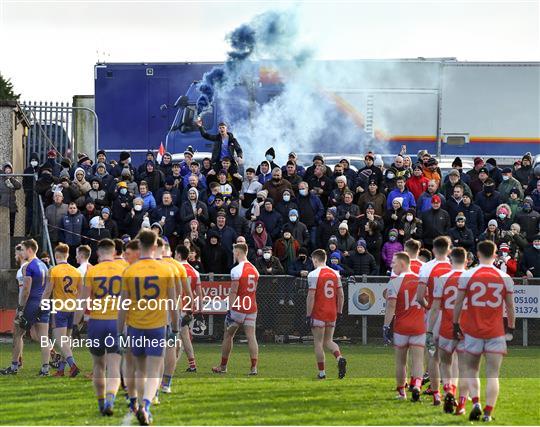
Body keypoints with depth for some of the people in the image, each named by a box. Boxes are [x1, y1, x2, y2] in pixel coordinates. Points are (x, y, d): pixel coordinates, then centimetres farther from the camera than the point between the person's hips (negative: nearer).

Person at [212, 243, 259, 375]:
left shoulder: (237, 270, -13)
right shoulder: (254, 270, 10)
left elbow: (233, 292, -15)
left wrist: (230, 309, -14)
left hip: (238, 308, -6)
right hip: (252, 308, 6)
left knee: (228, 335, 9)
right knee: (251, 337, 1)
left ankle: (223, 366, 17)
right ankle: (254, 367, -8)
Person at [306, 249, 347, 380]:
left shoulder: (314, 274, -11)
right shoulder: (335, 274, 7)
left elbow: (311, 296, -14)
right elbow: (341, 295, 9)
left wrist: (308, 315, -9)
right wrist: (339, 311, 17)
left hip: (319, 313, -5)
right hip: (332, 313, 5)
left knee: (318, 343, 4)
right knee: (328, 341, 15)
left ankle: (321, 372, 5)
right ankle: (340, 358, -12)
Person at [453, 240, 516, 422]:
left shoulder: (467, 275, -4)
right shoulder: (505, 278, -1)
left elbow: (458, 303, 0)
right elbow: (510, 307, 5)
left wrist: (456, 325, 11)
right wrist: (511, 328, 16)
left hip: (473, 331, 0)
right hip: (496, 332, 0)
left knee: (471, 371, 13)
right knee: (493, 375, 3)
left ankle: (476, 402, -7)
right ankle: (488, 412, -4)